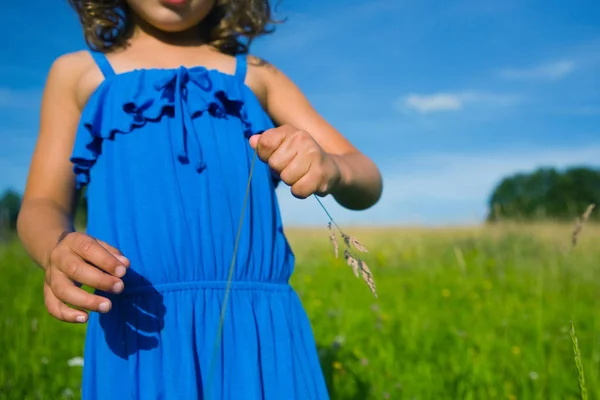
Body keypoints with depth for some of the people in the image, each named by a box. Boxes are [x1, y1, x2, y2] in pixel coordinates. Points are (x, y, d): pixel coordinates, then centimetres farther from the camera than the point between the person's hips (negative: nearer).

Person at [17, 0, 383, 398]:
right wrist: (58, 248, -14)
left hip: (261, 332, 1)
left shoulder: (258, 76, 16)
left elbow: (368, 183, 11)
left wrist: (330, 168, -15)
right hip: (139, 333, 0)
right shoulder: (78, 73, 15)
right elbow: (42, 206, 11)